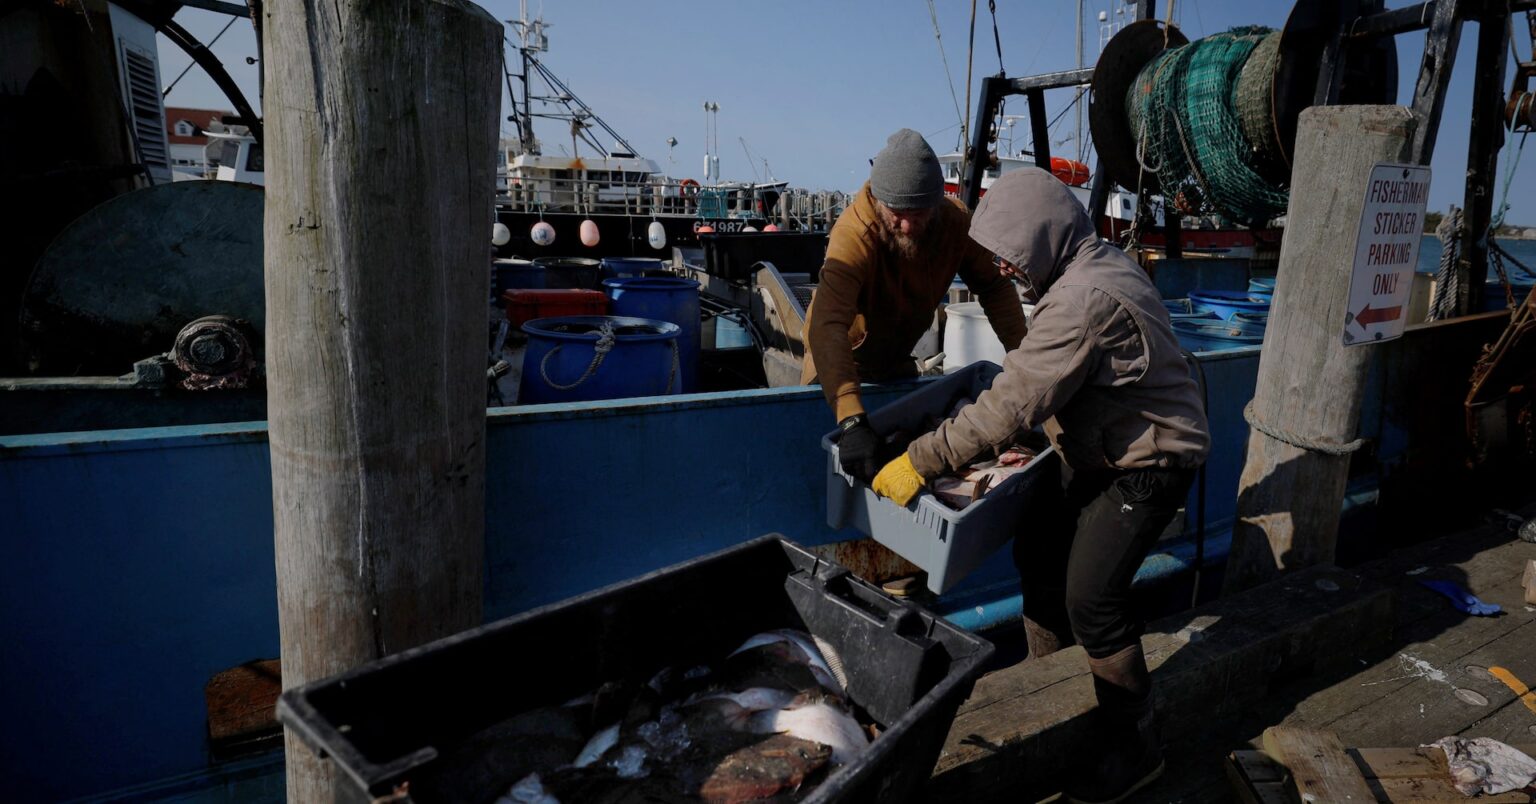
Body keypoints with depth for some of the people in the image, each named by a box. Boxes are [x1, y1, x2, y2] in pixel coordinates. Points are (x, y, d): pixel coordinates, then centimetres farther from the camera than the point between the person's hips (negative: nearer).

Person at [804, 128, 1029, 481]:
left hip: (898, 358, 5)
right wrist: (851, 422, -63)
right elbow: (827, 327, -51)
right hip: (839, 359, -5)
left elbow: (994, 287, -7)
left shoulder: (956, 221, -22)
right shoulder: (853, 234, -38)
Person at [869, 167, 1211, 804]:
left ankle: (1135, 750, 8)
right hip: (1103, 452, 10)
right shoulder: (1101, 266, 4)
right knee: (1038, 552, 14)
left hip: (1149, 463, -10)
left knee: (1090, 598, -10)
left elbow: (1012, 404, -33)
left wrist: (920, 462, -30)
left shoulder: (1084, 301, -30)